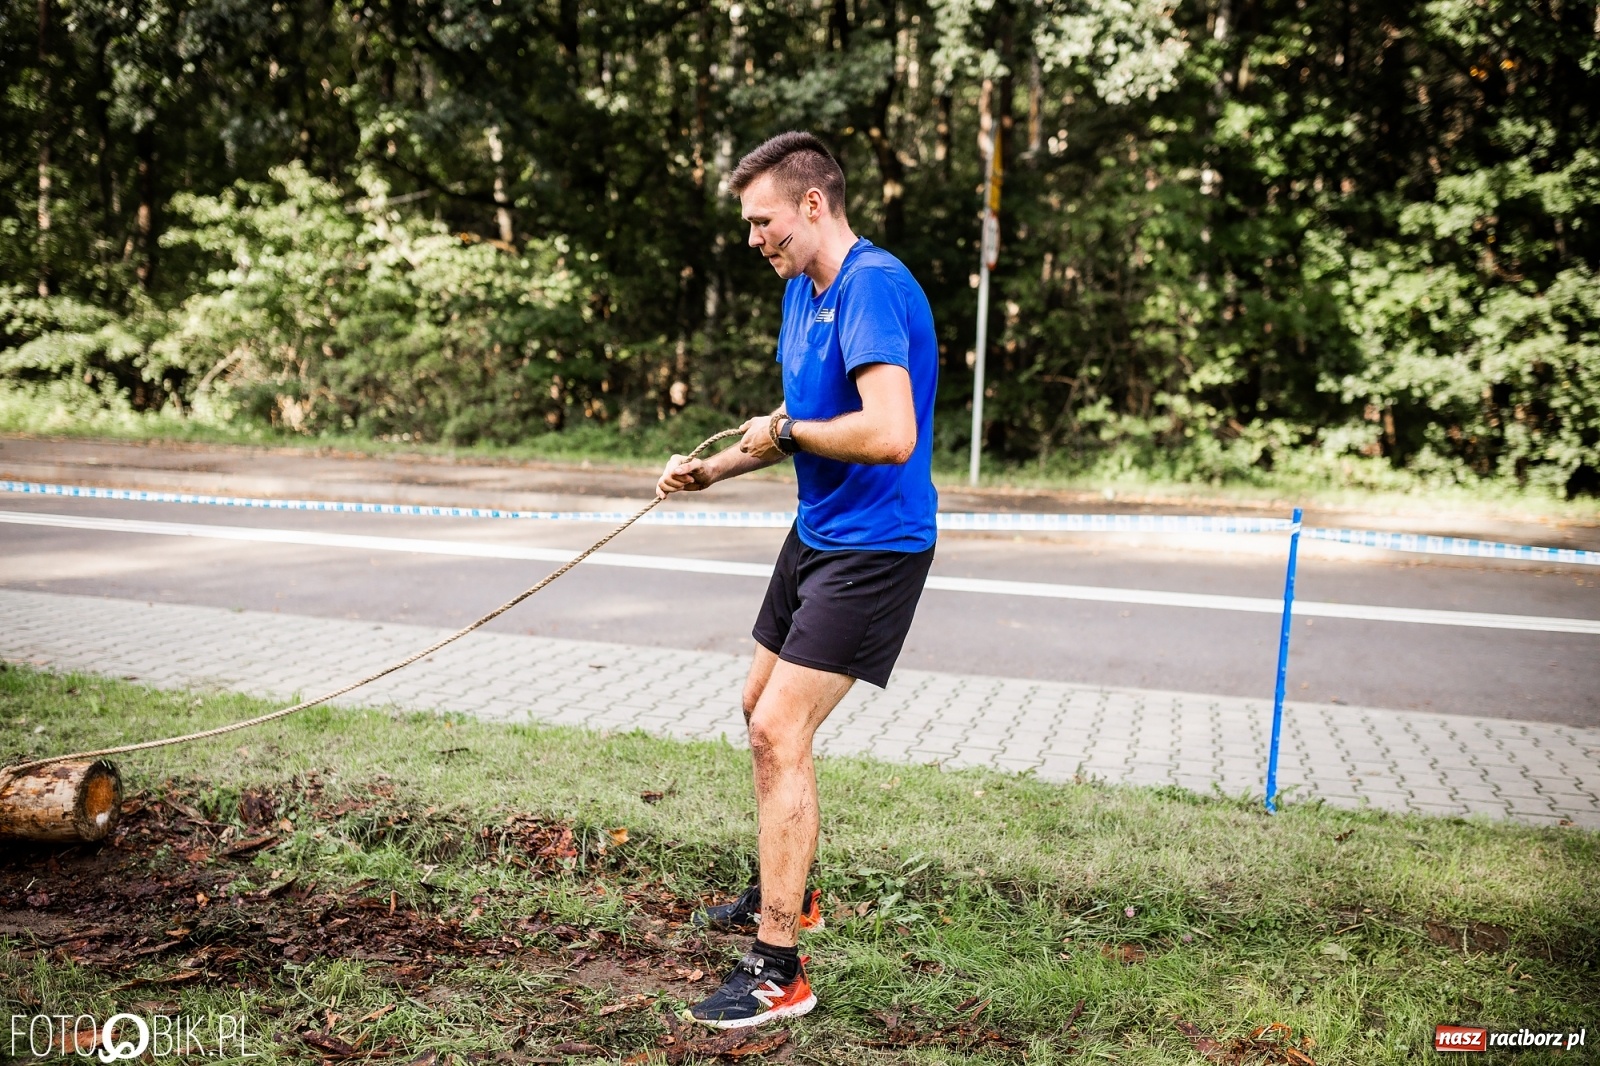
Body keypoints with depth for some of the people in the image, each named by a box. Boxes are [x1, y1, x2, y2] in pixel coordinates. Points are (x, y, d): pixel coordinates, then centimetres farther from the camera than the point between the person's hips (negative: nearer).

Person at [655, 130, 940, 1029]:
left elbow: (889, 433, -35)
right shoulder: (802, 288, 10)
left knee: (780, 731, -13)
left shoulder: (872, 288, -22)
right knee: (763, 712, 19)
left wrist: (786, 431, -19)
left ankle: (779, 969, -1)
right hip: (817, 533, 10)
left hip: (874, 548, -10)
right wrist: (711, 470, 10)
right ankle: (787, 894, 39)